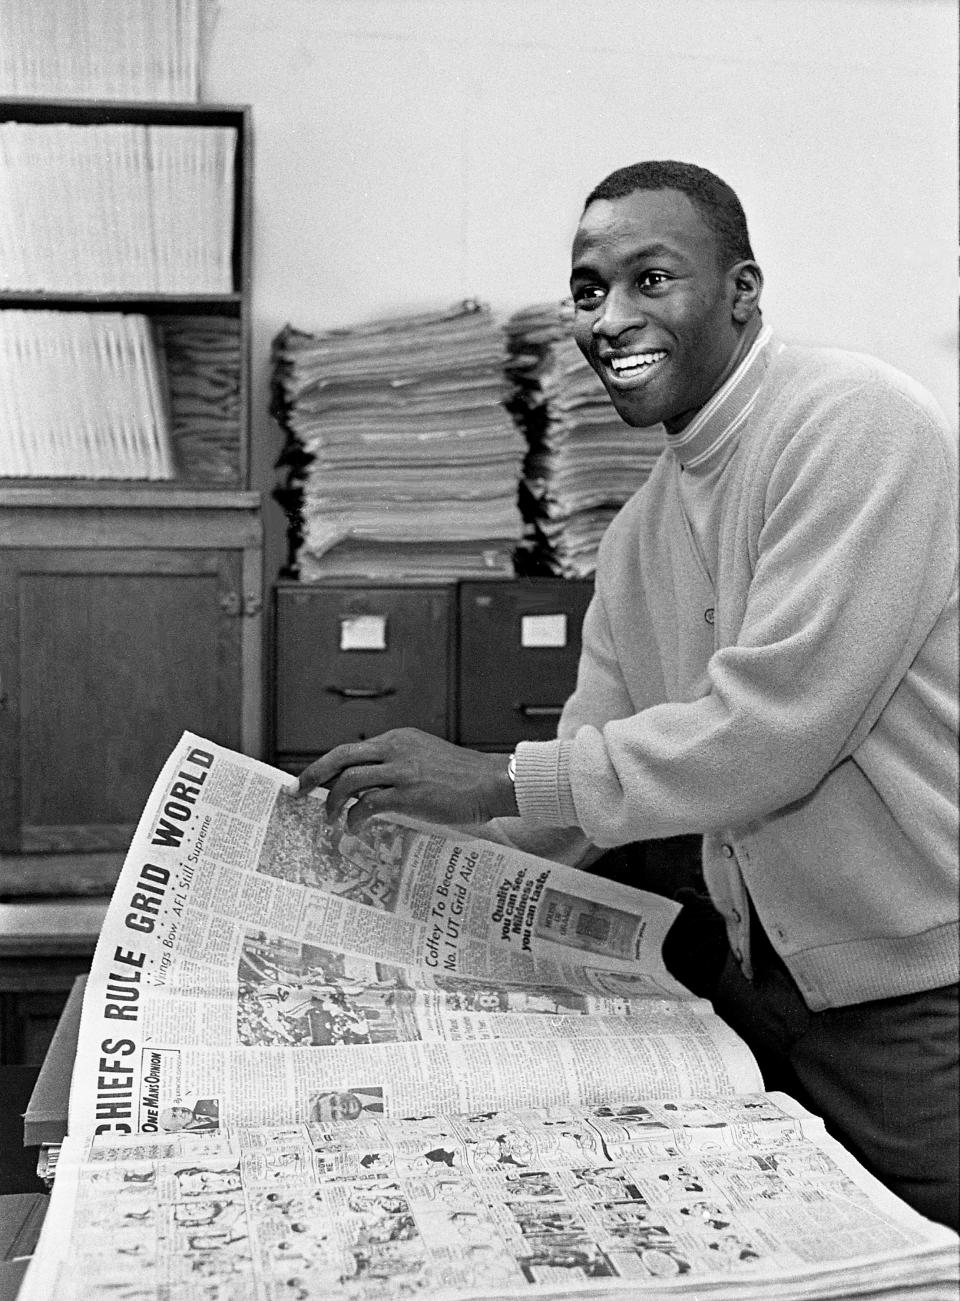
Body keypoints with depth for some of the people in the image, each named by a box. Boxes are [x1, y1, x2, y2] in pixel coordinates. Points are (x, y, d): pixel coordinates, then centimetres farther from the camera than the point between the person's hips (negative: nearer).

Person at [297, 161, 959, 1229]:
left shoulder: (854, 423, -17)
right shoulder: (637, 536, 8)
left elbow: (775, 726, -25)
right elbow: (586, 782, 9)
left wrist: (497, 778, -22)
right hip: (760, 979, 7)